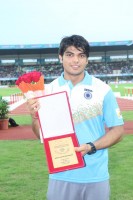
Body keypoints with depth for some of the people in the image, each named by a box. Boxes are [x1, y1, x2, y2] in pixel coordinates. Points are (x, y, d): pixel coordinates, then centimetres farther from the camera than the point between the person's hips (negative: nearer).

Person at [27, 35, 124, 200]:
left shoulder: (103, 90, -4)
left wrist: (91, 147, -16)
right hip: (61, 176, 1)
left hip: (96, 176, -1)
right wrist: (35, 118, -16)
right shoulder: (49, 91, 0)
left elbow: (117, 130, -2)